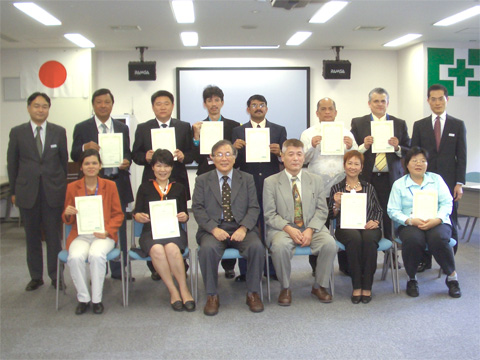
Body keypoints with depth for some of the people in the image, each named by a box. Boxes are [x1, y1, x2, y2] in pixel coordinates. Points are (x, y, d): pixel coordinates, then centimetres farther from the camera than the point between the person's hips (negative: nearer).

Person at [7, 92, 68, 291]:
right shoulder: (17, 132, 5)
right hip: (27, 191, 1)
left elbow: (64, 160, 7)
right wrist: (13, 191, 4)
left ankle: (56, 276, 15)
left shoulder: (59, 132, 5)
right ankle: (36, 276, 20)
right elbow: (12, 163, 6)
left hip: (53, 191, 0)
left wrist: (63, 187, 5)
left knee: (54, 235, 4)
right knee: (32, 236, 9)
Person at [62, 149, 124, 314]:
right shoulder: (72, 187, 10)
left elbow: (118, 215, 8)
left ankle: (97, 299, -15)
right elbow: (67, 220, 14)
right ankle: (83, 299, -11)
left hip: (104, 235, -1)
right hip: (80, 235, 1)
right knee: (75, 257, -30)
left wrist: (107, 231, -10)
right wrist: (67, 214, -11)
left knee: (97, 255, -33)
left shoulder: (110, 185, 9)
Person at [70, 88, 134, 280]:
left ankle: (119, 270, 18)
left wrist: (127, 161, -9)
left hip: (118, 184, 2)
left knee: (119, 228, 7)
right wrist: (85, 148, -20)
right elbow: (74, 156, 1)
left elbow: (128, 153, 14)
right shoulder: (82, 128, 4)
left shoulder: (122, 128, 12)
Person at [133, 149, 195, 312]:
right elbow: (136, 213, 10)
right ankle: (173, 291, -23)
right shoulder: (145, 188, 14)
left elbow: (185, 215, 15)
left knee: (172, 248, -35)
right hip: (150, 231, 0)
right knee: (157, 250, -35)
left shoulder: (178, 188, 17)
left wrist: (184, 217, -9)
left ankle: (184, 290, -22)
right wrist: (140, 217, -14)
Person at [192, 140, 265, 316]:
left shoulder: (247, 179, 14)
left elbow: (254, 208, 5)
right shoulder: (202, 180, 11)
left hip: (240, 229, 1)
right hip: (213, 229, -1)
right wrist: (214, 229, -15)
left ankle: (253, 293, -9)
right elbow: (198, 209, 1)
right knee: (208, 248, -33)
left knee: (257, 246, -29)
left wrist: (243, 228, -14)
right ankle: (212, 296, -15)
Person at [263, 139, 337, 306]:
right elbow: (270, 215, -2)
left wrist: (310, 230, -12)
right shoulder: (271, 182, 3)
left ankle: (319, 286, -3)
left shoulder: (316, 180, 10)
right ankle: (285, 288, -10)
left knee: (330, 243, -26)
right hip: (283, 228, -2)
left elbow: (321, 210, 6)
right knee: (280, 246, -35)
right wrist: (289, 229, -18)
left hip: (311, 227, 2)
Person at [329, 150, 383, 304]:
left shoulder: (369, 188, 22)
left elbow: (379, 210, 18)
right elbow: (332, 216, 12)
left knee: (369, 239, -35)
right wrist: (337, 204, -8)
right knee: (355, 238, -37)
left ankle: (367, 287, -26)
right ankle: (356, 287, -29)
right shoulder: (336, 188, 17)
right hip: (346, 227, -1)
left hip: (368, 227, 1)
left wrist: (375, 221, -3)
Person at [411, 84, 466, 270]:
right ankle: (425, 260, 14)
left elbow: (461, 156, 3)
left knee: (449, 223, 4)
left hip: (448, 182, -1)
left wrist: (459, 183, -4)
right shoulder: (419, 125, 9)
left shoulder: (458, 125, 7)